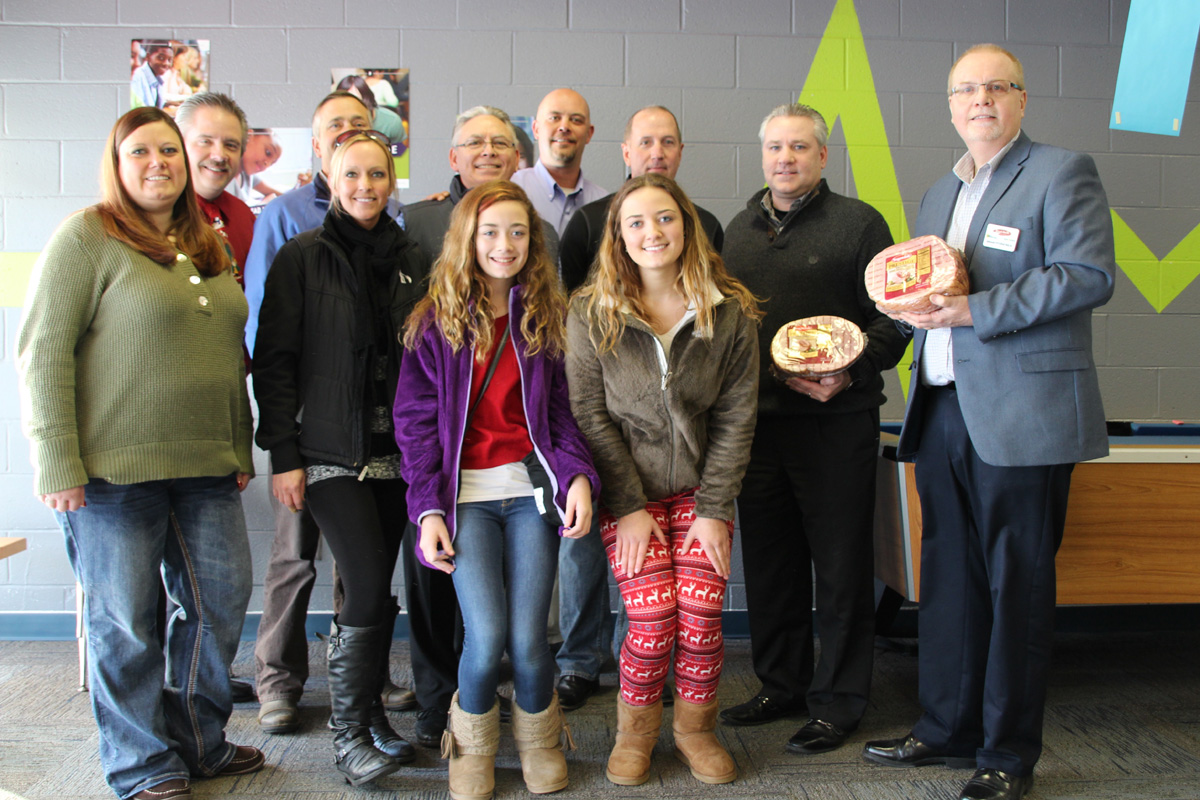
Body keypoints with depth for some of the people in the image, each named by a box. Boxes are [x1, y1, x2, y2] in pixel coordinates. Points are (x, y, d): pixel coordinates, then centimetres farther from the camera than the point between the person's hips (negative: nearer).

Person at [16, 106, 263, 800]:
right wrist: (57, 461, -15)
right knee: (126, 620, 3)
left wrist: (241, 449, 16)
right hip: (113, 468, -6)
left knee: (221, 600, 11)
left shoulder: (210, 247, 15)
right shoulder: (88, 236, -4)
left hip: (206, 467, 6)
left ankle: (200, 744, 30)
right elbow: (44, 349, -10)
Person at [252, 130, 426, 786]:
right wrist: (283, 455, -10)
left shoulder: (406, 257, 10)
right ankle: (349, 731, 8)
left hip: (397, 454, 4)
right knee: (369, 591, -10)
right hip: (333, 454, -4)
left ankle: (370, 714, 25)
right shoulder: (303, 257, -3)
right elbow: (274, 361, -5)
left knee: (374, 589, 9)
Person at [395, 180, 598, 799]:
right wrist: (428, 509, -4)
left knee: (527, 639, -6)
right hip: (466, 492, -1)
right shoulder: (435, 321, 4)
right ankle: (471, 747, 18)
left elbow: (563, 408, 7)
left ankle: (539, 740, 26)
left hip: (531, 488, 1)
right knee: (486, 637, -13)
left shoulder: (546, 318, 9)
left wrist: (578, 474, -10)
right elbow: (417, 421, 3)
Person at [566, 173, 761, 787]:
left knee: (702, 610, -11)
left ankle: (694, 729, 16)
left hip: (700, 487, 1)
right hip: (628, 488, -1)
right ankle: (635, 731, 15)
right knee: (654, 615, -12)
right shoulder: (591, 313, -6)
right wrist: (629, 506, -10)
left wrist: (714, 508, -6)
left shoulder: (731, 311, -3)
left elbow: (736, 416, -2)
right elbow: (589, 414, -6)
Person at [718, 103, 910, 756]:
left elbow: (891, 319, -4)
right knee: (769, 560, 12)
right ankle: (781, 685, 27)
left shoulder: (859, 223, 0)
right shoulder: (738, 229, 15)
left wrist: (848, 374, -18)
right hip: (756, 420, 5)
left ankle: (838, 701, 14)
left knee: (840, 565, 2)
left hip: (835, 422, -5)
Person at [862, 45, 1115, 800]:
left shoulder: (1062, 172, -1)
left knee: (1019, 585, 1)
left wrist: (973, 309, -19)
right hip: (943, 412, 7)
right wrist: (914, 304, 1)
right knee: (949, 579, 12)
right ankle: (948, 729, 25)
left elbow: (1089, 274, -13)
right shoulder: (940, 193, 21)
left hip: (1021, 417, -7)